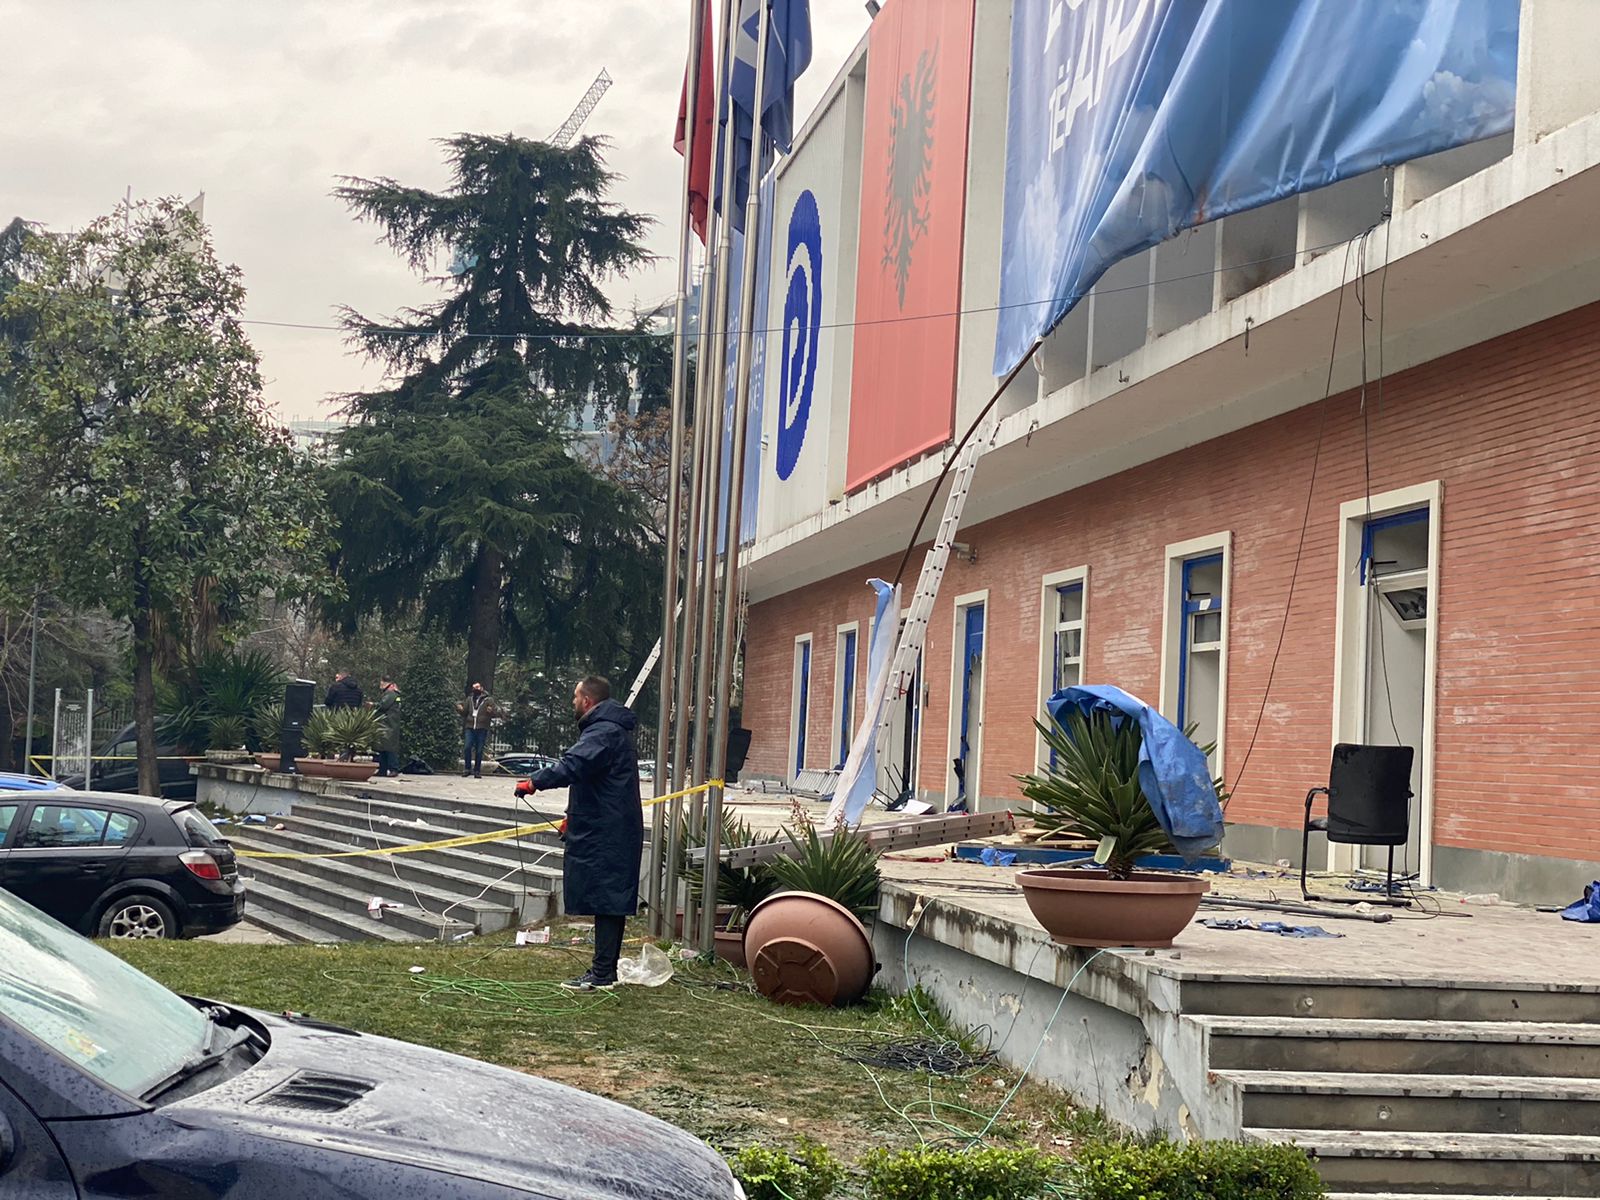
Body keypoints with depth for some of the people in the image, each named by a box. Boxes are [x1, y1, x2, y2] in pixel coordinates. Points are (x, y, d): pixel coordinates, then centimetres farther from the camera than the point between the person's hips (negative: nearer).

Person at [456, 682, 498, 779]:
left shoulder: (488, 700, 7)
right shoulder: (469, 699, 17)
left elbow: (496, 713, 3)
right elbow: (464, 712, 22)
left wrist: (492, 711, -19)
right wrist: (459, 707, 1)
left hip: (482, 729, -2)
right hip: (470, 728, 2)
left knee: (479, 751, -1)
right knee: (467, 747, -11)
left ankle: (477, 771, 5)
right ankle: (467, 769, -3)